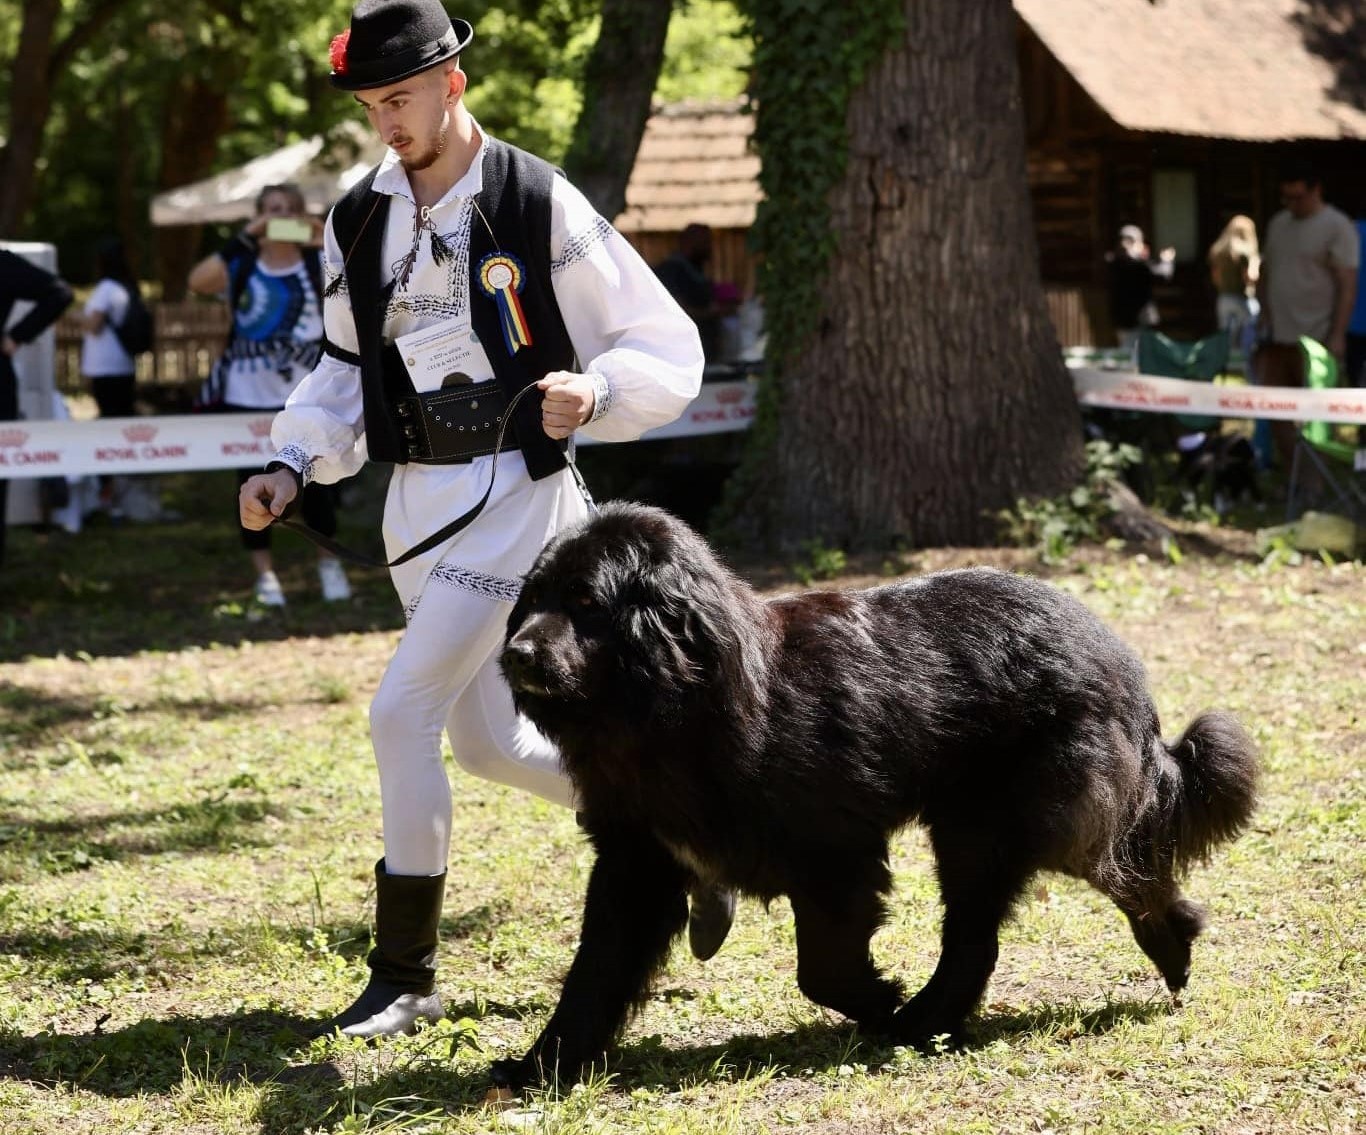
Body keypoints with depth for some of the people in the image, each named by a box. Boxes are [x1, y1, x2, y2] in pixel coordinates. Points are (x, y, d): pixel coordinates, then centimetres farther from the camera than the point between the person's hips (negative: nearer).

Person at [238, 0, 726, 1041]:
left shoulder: (542, 207, -11)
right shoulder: (358, 222, 7)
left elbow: (666, 350, -7)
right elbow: (350, 367, 19)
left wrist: (594, 389, -28)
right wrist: (293, 468, 3)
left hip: (515, 490, -7)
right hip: (416, 501, 7)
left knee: (403, 711, -15)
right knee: (490, 743, 12)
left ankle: (406, 975, -4)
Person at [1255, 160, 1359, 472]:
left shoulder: (1337, 227, -8)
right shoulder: (1278, 224, 13)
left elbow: (1347, 285, -12)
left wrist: (1337, 335, -18)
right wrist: (1262, 317, 13)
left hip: (1315, 340, -7)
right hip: (1277, 337, 7)